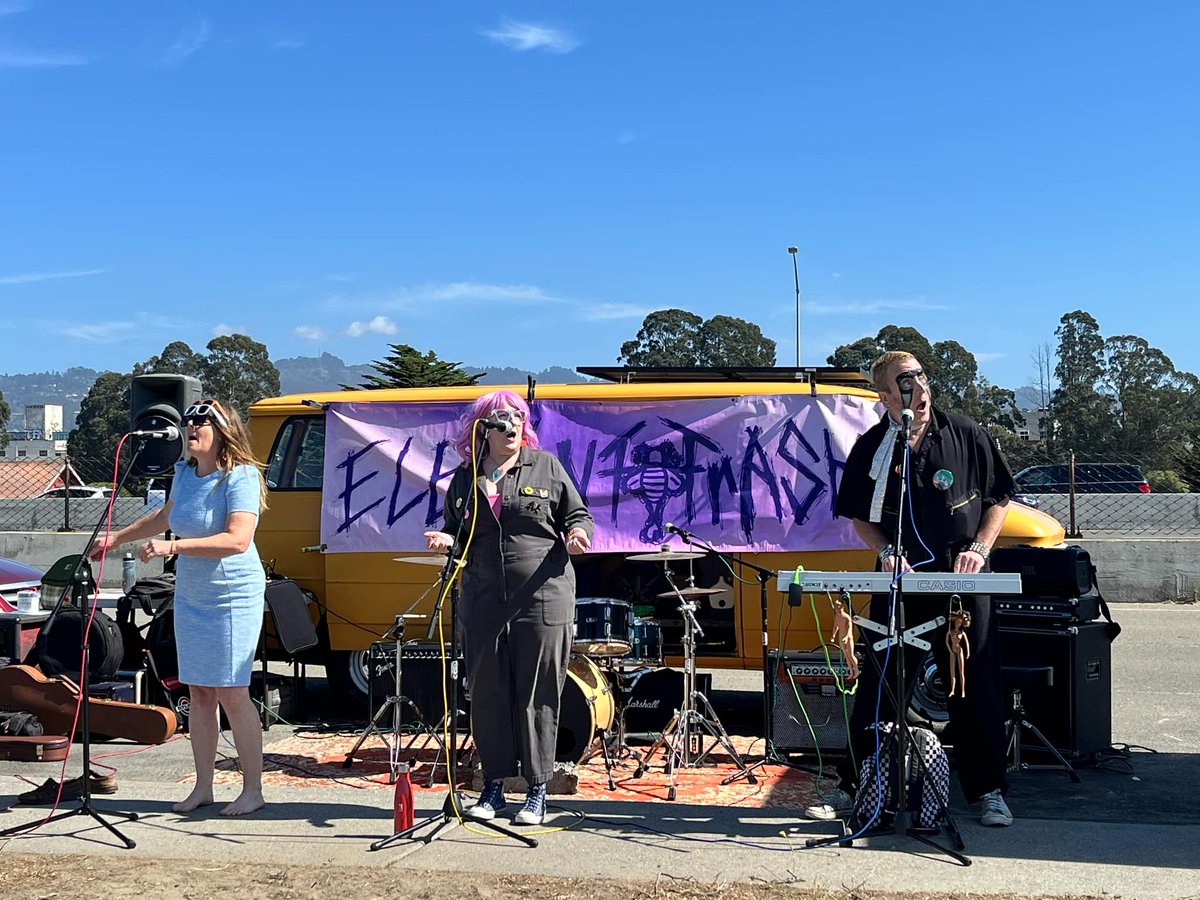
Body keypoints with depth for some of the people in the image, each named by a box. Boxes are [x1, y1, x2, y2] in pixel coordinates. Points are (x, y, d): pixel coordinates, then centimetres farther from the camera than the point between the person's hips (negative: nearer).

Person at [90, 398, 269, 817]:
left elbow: (238, 539, -28)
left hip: (233, 598, -7)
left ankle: (252, 790, 4)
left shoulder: (240, 477, -15)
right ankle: (203, 786, 19)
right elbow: (165, 515, 28)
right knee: (199, 693, 10)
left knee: (232, 694, -6)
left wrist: (173, 547, -31)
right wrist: (117, 538, 32)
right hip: (190, 597, 7)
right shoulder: (184, 471, 8)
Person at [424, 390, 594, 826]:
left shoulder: (546, 466, 5)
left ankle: (537, 791, 12)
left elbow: (578, 515, 7)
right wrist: (447, 541, -2)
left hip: (543, 598, -3)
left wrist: (577, 534, -14)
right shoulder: (465, 477, 12)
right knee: (487, 695, 8)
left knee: (537, 697, 1)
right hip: (483, 604, 3)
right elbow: (457, 533, 20)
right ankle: (493, 786, 22)